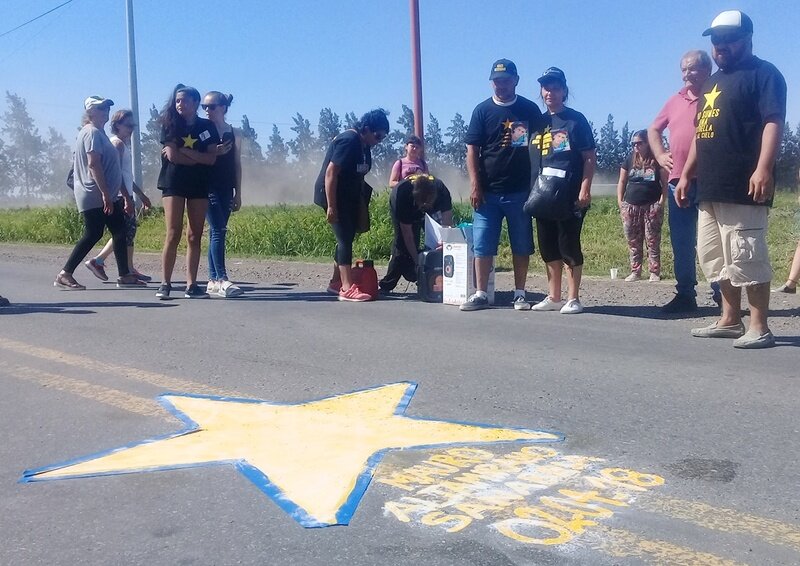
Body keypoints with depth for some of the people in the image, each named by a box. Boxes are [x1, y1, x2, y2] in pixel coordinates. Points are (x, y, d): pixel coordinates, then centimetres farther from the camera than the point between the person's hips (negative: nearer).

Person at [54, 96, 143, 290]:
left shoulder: (99, 133, 21)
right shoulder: (92, 132, -11)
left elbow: (110, 167, 23)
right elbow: (93, 164, -21)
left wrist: (125, 195, 22)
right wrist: (105, 193, -25)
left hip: (107, 196, 10)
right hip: (95, 196, -10)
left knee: (120, 232, 7)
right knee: (92, 235, -9)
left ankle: (125, 275, 10)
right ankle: (65, 275, -3)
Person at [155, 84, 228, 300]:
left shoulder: (207, 127, 7)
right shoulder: (170, 126, 4)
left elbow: (211, 159, -4)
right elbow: (173, 156, -9)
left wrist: (185, 152, -11)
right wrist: (200, 157, -7)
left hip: (199, 186, 2)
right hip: (174, 184, -2)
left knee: (194, 236, 1)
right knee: (173, 235, -7)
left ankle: (191, 285, 4)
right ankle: (165, 284, -3)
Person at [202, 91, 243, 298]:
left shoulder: (233, 133, 10)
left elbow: (237, 164, 10)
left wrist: (238, 194, 8)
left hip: (226, 189, 4)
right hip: (208, 187, -3)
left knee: (217, 233, 6)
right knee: (218, 231, -13)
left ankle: (212, 281, 9)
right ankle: (221, 279, -17)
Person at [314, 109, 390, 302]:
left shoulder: (363, 145, 8)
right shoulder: (348, 141, -21)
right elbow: (331, 173, -24)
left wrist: (362, 205, 17)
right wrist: (331, 206, -26)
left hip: (348, 198, 9)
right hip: (333, 196, -9)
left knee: (346, 238, 12)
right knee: (345, 239, -13)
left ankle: (336, 282, 22)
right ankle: (347, 288, -14)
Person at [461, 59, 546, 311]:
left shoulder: (530, 110, 6)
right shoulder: (482, 110, 5)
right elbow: (472, 150, 3)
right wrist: (475, 185, -6)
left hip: (520, 191, 0)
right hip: (488, 192, 0)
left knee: (521, 246, 5)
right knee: (482, 245, 0)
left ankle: (520, 294, 14)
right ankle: (480, 294, 8)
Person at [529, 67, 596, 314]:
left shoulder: (575, 120, -2)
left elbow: (590, 157, -5)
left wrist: (585, 189, -15)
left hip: (570, 194, -6)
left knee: (569, 245, -4)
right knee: (548, 246, 9)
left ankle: (573, 299, 5)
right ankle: (553, 297, 19)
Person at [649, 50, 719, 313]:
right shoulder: (675, 101, 16)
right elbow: (653, 130, 27)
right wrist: (660, 155, 13)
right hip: (678, 181, 6)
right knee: (681, 242, 8)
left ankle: (722, 294, 5)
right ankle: (685, 294, 16)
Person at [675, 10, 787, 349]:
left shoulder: (763, 74, -2)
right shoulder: (713, 83, 23)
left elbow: (774, 122, -15)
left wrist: (764, 168, -28)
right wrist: (686, 175, 21)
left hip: (743, 189, -9)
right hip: (710, 189, 9)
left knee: (747, 259, -9)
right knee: (716, 259, 12)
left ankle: (760, 328, -3)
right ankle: (730, 320, 21)